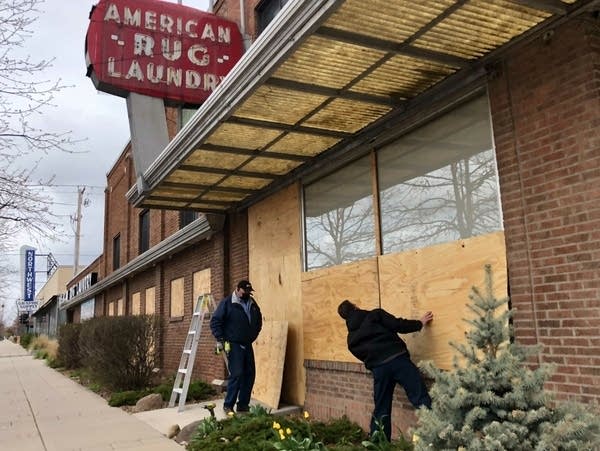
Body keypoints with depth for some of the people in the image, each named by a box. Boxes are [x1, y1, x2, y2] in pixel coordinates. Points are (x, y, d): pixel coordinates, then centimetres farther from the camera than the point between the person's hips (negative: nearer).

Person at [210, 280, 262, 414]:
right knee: (237, 374, -13)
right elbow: (215, 321, -8)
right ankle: (228, 405, -1)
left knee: (250, 374, 5)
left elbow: (258, 321, 27)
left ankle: (243, 405, 15)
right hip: (233, 344, -7)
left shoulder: (252, 304, 12)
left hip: (247, 345, 7)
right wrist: (220, 339, -13)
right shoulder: (227, 303, -6)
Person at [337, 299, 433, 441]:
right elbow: (398, 325, -1)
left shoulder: (351, 339, 20)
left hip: (378, 368, 3)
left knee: (381, 411, 16)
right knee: (422, 400, -5)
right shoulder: (375, 315, 9)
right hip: (398, 359, -3)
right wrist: (420, 323, 12)